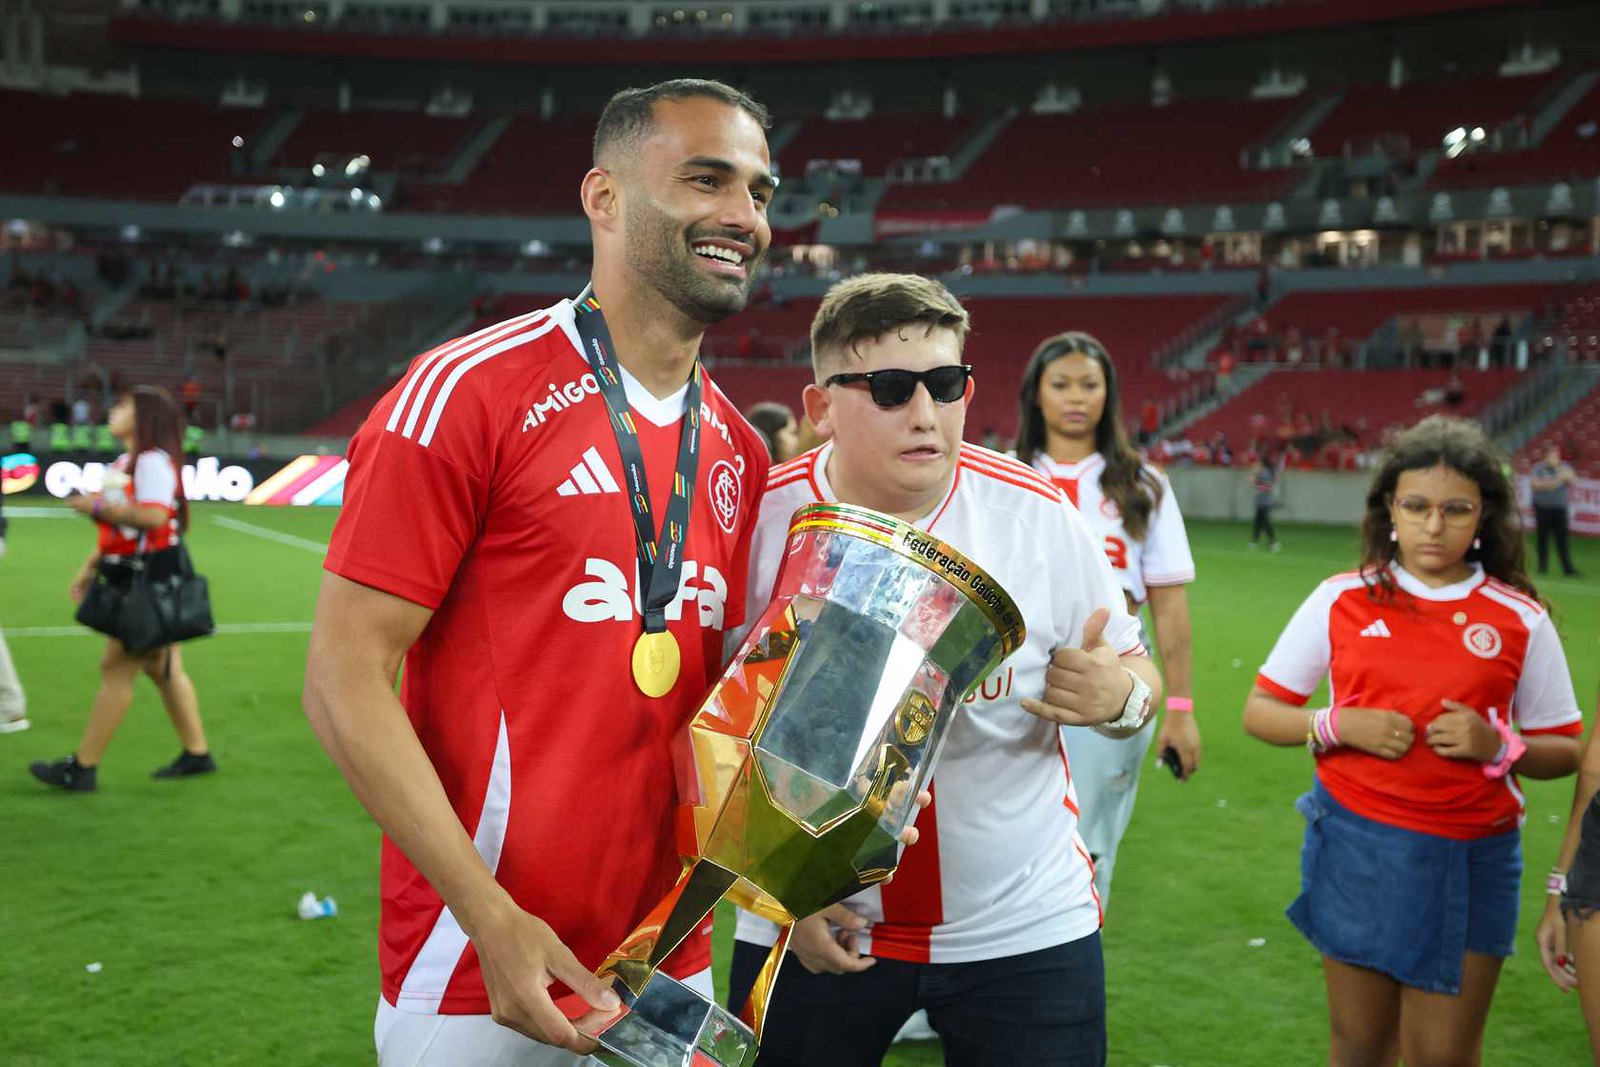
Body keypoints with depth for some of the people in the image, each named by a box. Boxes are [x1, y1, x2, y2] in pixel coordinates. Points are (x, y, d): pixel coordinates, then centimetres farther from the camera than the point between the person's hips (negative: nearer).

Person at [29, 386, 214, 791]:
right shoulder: (125, 463, 16)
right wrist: (90, 567, 20)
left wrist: (98, 506, -24)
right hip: (134, 578, 10)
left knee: (116, 668, -5)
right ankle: (197, 754, 19)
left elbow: (153, 516, -31)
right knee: (162, 669, 13)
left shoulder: (153, 461, -16)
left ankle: (82, 768, 0)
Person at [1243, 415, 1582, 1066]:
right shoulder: (1342, 599, 0)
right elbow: (1259, 712, 4)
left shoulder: (1521, 620, -1)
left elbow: (1564, 751, 5)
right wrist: (1337, 726, -13)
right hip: (1355, 847, 1)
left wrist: (1496, 745, -15)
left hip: (1471, 863, 0)